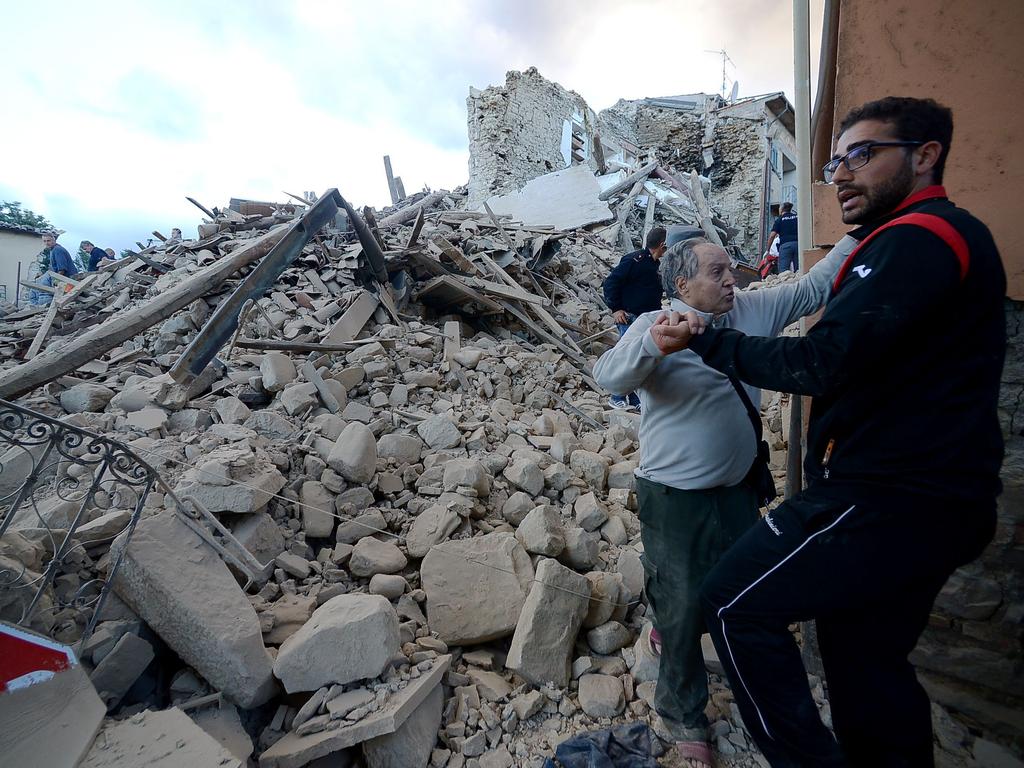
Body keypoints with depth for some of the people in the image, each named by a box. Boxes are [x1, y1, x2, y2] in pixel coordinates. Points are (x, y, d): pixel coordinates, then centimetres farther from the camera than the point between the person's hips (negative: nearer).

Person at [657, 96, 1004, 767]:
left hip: (890, 501, -10)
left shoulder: (922, 236, -14)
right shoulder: (916, 244, 18)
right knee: (870, 661, 20)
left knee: (734, 602, -2)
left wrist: (705, 341, -13)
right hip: (923, 498, 10)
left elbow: (822, 361, -23)